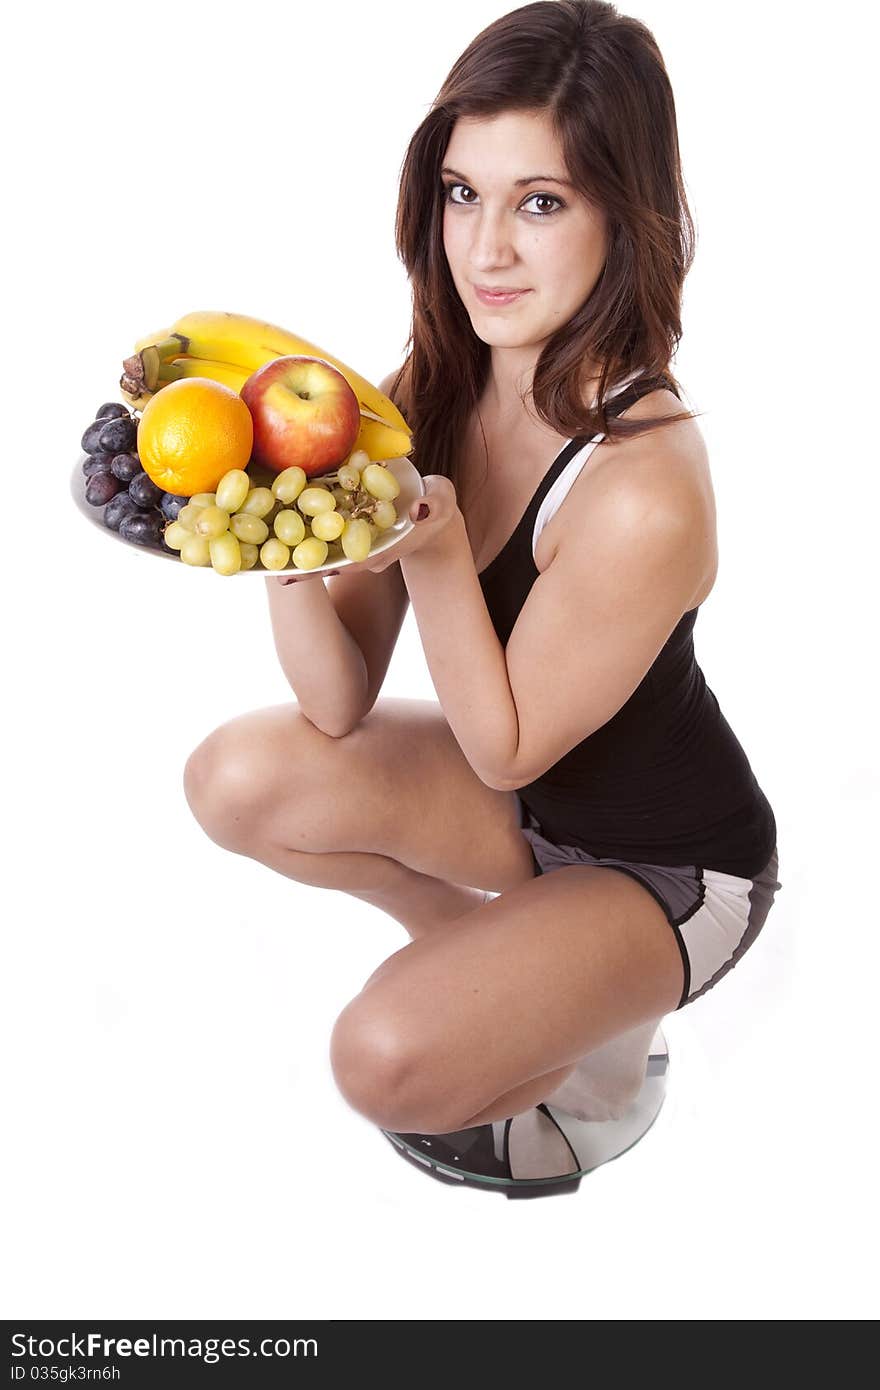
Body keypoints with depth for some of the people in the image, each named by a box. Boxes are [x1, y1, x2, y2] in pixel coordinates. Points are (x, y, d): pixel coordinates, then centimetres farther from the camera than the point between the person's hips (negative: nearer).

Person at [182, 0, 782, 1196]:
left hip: (668, 864, -6)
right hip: (523, 788, 7)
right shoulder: (435, 387, -13)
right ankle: (498, 953, 12)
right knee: (239, 781, -11)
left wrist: (432, 547, -34)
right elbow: (341, 706, -13)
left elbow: (506, 748, -23)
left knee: (388, 1061, -23)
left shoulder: (643, 492, -35)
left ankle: (594, 1033, 12)